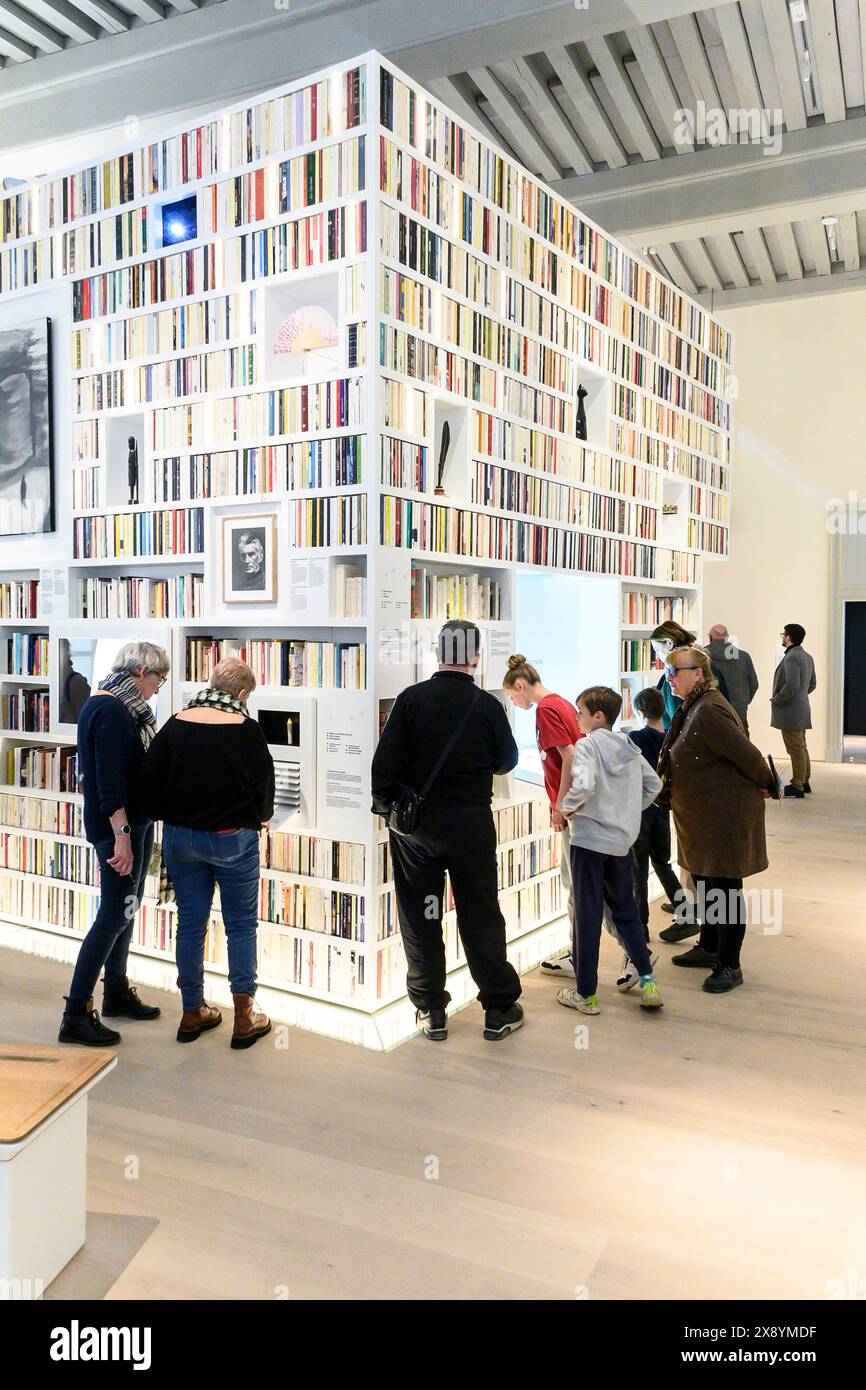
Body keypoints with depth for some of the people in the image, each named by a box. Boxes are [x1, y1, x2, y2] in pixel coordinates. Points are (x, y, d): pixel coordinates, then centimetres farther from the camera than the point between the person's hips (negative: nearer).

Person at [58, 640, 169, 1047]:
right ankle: (76, 1015, 3)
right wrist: (121, 835, -25)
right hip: (117, 826, -10)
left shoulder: (126, 708, 11)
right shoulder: (111, 710, -19)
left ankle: (117, 992, 32)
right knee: (115, 915, -5)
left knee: (127, 908, 18)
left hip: (135, 820, 10)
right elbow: (109, 779, -24)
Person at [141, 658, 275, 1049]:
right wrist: (259, 818, 17)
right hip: (232, 840, -4)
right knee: (241, 926, 7)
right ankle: (244, 1018, 11)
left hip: (181, 837, 4)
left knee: (190, 924, 13)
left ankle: (193, 1014, 22)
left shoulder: (176, 725, -3)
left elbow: (151, 780, 0)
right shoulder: (245, 729, -12)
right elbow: (264, 783, -3)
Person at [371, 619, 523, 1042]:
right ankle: (499, 1010, 21)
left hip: (414, 824, 0)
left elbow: (385, 761, -9)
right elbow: (507, 761, 5)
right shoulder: (487, 705, -8)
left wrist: (385, 805, 6)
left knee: (419, 918, 11)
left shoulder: (411, 698, -9)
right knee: (480, 917, 11)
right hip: (472, 825, 0)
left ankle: (430, 1012, 19)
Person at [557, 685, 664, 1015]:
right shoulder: (629, 747, 8)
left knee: (587, 915, 3)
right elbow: (654, 785, 17)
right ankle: (647, 981, 16)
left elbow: (583, 785, -29)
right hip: (623, 840, 6)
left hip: (589, 839, -6)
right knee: (625, 911, 19)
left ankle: (585, 994, 12)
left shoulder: (587, 745, -12)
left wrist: (568, 807, -12)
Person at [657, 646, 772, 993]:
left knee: (725, 889, -1)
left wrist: (766, 785, -8)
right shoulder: (692, 708, 9)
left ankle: (729, 967, 10)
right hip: (704, 815, 10)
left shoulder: (709, 711, -24)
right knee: (705, 884, 21)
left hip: (727, 814, -10)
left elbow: (746, 755, -22)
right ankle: (709, 948, 37)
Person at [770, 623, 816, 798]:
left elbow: (791, 685, -25)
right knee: (801, 747, 17)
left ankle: (797, 787, 1)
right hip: (802, 709, 10)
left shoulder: (791, 657, -19)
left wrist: (776, 699, -13)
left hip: (790, 711, -10)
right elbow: (812, 684, 19)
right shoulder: (807, 657, 13)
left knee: (796, 749, -4)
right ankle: (804, 782, 26)